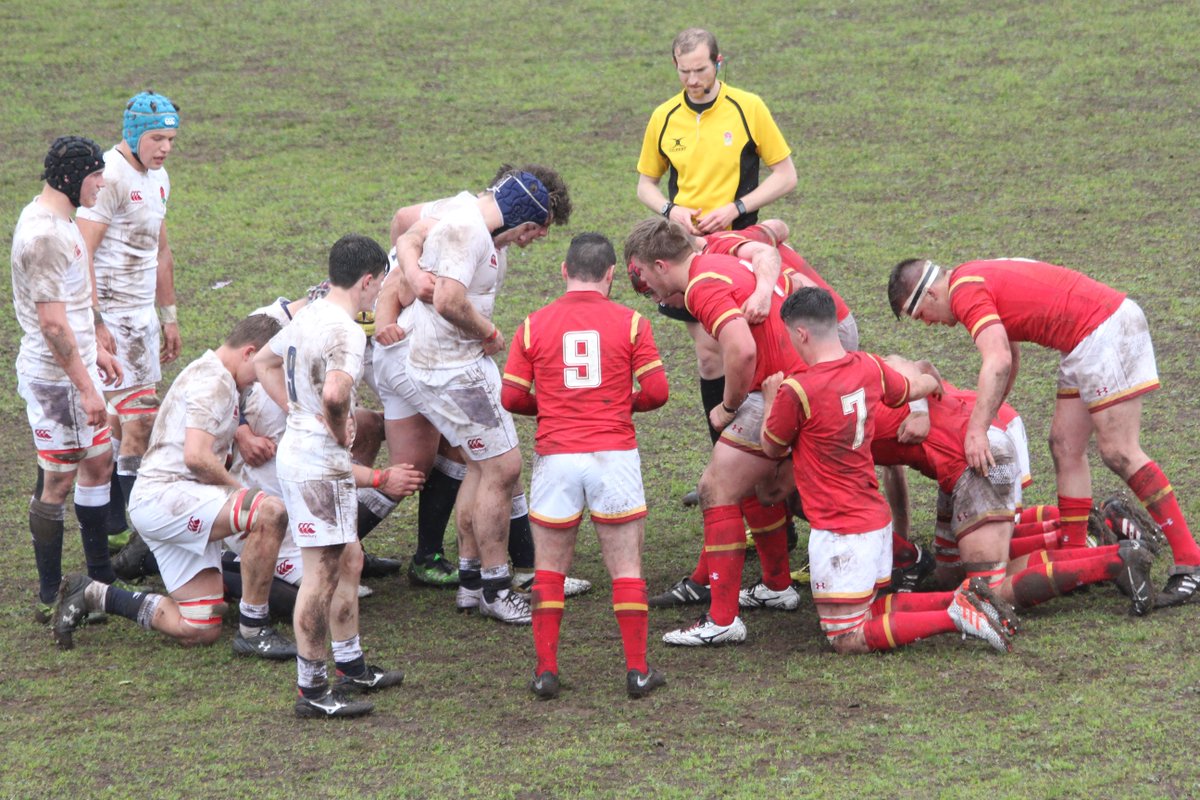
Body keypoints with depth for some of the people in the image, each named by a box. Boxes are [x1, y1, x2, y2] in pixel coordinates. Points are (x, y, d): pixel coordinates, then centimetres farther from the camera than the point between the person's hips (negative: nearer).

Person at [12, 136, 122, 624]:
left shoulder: (58, 221, 10)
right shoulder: (44, 235, -23)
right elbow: (52, 323, -25)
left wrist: (94, 350, 27)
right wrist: (85, 386, -23)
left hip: (75, 366, 11)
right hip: (55, 376, -11)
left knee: (98, 461, 18)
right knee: (57, 482, -3)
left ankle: (101, 577, 30)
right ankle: (50, 598, 5)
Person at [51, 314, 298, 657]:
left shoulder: (215, 378, 23)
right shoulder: (213, 381, -10)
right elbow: (196, 457, -21)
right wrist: (237, 488, -7)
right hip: (164, 496, -10)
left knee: (200, 631, 1)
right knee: (269, 511, -30)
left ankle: (95, 595, 12)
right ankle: (252, 630, -24)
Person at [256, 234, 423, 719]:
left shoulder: (306, 318, 10)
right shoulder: (346, 332, -19)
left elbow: (265, 362, 26)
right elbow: (334, 394, -36)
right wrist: (341, 431, -16)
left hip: (297, 449, 10)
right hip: (320, 464, -10)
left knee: (348, 562, 19)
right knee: (322, 573, -4)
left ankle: (352, 669, 29)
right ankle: (311, 690, 0)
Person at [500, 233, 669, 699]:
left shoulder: (534, 325, 3)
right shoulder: (630, 323, 0)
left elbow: (512, 397, 2)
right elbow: (655, 391, -2)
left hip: (555, 457, 1)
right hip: (614, 455, -1)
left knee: (549, 570, 12)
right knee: (626, 569, 7)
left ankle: (546, 671, 8)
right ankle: (638, 670, 7)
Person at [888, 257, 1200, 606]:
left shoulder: (965, 291, -13)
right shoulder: (981, 278, 19)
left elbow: (998, 363, -28)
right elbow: (1008, 360, 30)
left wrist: (976, 431, -32)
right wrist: (982, 418, 33)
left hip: (1107, 331, -11)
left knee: (1118, 453, -12)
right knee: (1065, 447, 10)